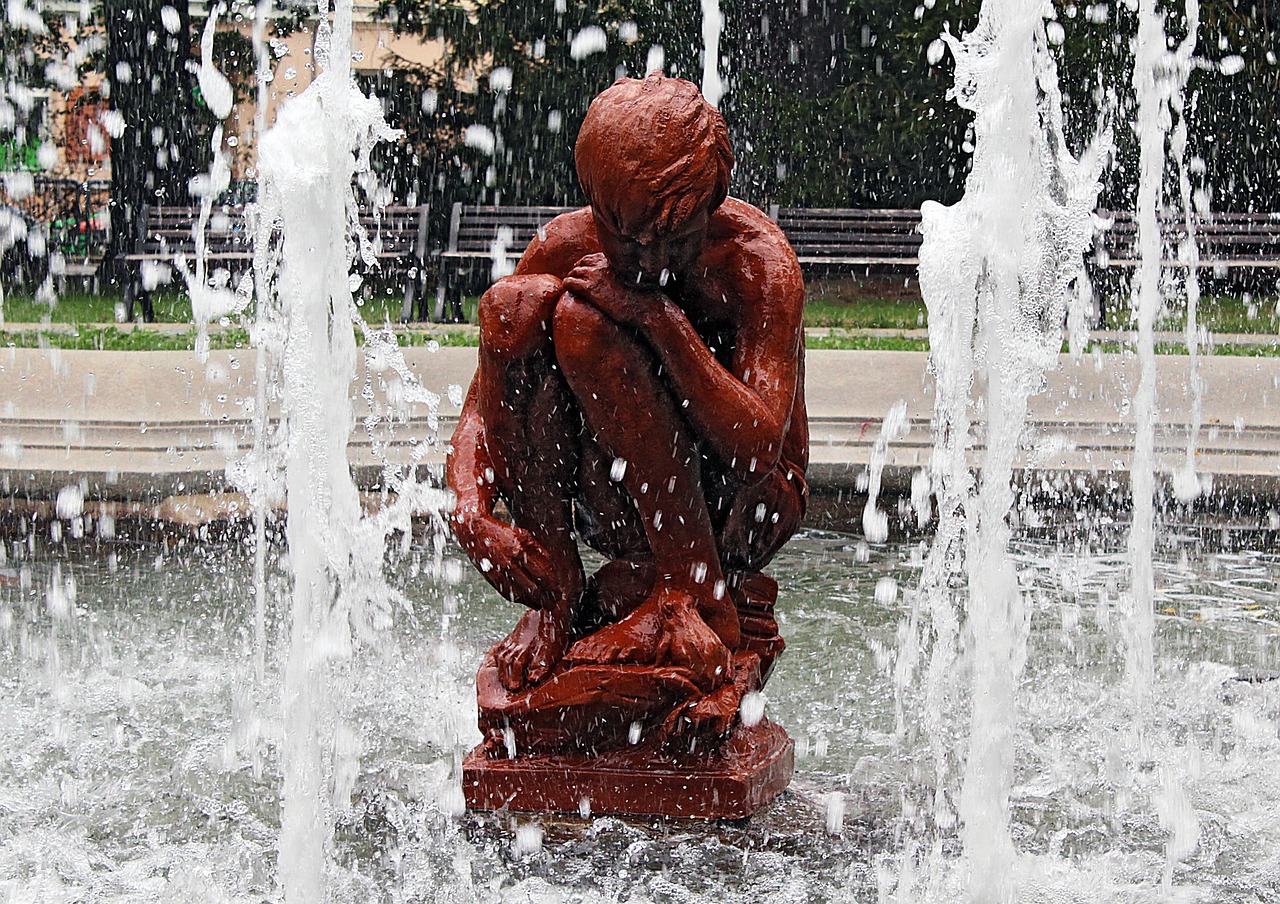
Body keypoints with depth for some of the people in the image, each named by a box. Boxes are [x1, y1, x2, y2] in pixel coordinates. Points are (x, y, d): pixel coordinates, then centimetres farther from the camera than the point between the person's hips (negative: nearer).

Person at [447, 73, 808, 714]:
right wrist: (470, 512, -28)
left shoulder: (757, 258, -17)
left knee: (582, 320, -25)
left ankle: (695, 592, -22)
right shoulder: (565, 248, -6)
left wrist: (662, 320, -32)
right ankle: (555, 593, -17)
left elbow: (760, 449, -27)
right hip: (617, 505, 4)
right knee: (514, 304, -19)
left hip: (735, 509, -4)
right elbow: (480, 414, -7)